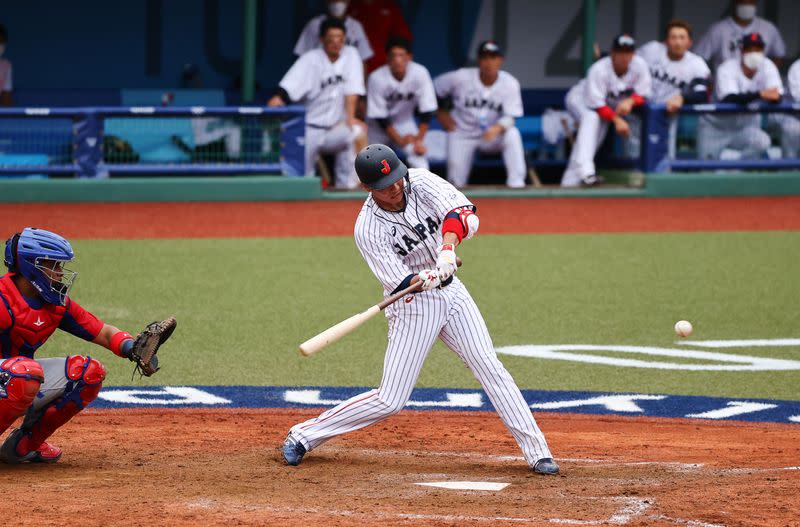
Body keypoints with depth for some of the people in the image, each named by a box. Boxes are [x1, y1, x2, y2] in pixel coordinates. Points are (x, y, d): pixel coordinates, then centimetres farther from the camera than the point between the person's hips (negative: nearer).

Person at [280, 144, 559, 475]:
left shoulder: (420, 182, -11)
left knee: (491, 369, -2)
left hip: (451, 291, 4)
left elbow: (464, 213, -24)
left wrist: (448, 248, -42)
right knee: (390, 400, -5)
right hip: (412, 307, -4)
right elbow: (400, 283, -24)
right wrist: (427, 279, -45)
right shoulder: (368, 229, -20)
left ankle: (536, 451, 2)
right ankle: (304, 436, 8)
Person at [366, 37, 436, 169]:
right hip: (379, 124, -1)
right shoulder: (376, 78, -27)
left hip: (404, 121, 1)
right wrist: (399, 139, -21)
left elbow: (427, 110, -19)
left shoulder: (420, 73, -25)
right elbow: (379, 117, -19)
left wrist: (419, 139, -24)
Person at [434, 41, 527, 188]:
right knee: (456, 181, -12)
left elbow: (510, 117, -20)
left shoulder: (510, 84, -15)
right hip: (462, 134, 0)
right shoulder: (461, 78, -16)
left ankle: (517, 184, -29)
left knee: (512, 134, -32)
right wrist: (442, 113, 1)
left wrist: (497, 128, -40)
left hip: (491, 133, 0)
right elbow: (435, 87, 0)